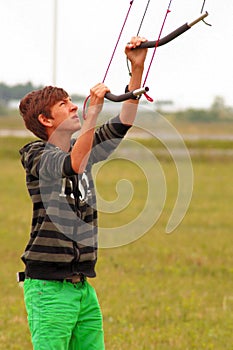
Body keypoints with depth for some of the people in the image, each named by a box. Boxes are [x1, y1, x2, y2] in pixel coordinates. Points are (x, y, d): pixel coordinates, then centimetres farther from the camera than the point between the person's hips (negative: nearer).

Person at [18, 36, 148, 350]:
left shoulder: (84, 149, 13)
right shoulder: (37, 156, -8)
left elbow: (123, 123, 8)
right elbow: (72, 165, -28)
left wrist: (137, 69, -1)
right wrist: (94, 109, -34)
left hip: (83, 286, 7)